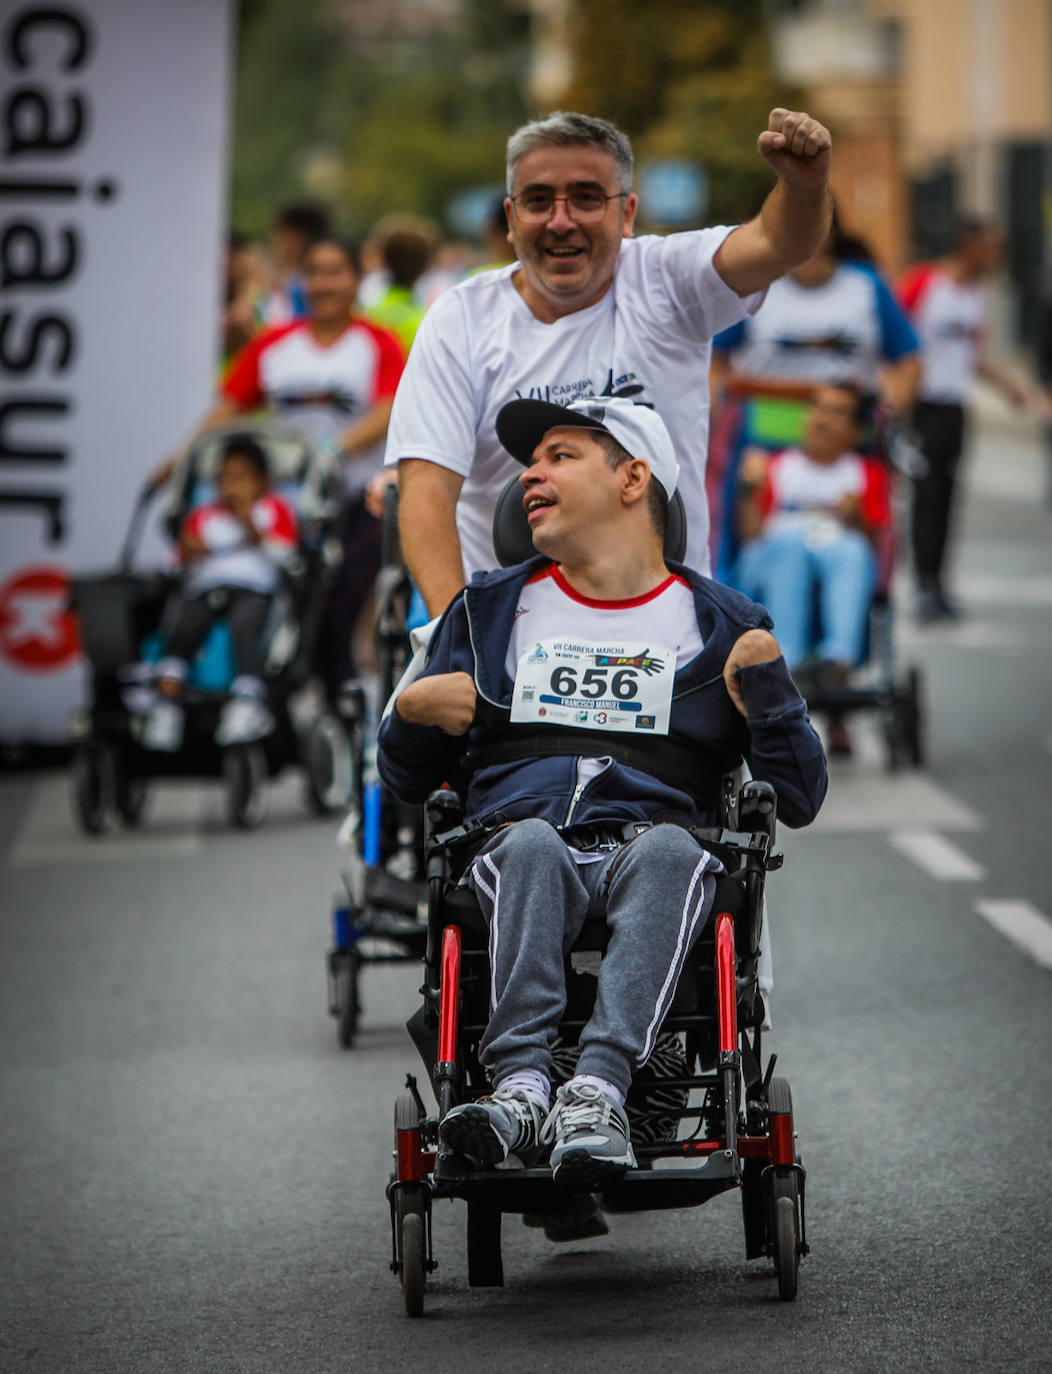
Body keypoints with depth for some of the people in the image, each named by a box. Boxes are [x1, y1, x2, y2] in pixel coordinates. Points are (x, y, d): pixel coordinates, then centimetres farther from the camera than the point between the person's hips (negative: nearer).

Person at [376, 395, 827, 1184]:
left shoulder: (718, 625, 19)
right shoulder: (489, 613, 25)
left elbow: (800, 800, 13)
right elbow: (407, 781, 28)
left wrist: (767, 682, -2)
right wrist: (412, 713, 6)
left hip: (652, 862, -1)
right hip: (515, 867, 1)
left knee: (669, 848, -37)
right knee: (531, 842, -35)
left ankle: (598, 1090, -52)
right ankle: (522, 1085, -49)